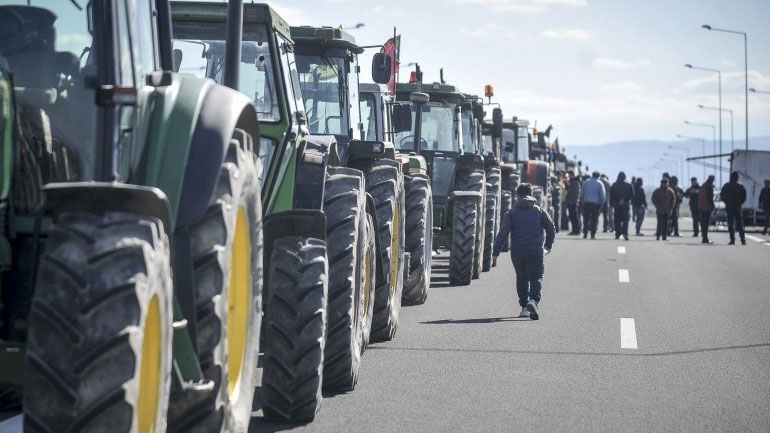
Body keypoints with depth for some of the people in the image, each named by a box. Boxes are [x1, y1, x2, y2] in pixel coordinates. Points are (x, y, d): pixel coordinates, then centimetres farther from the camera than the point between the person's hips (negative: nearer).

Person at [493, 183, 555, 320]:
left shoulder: (511, 213, 3)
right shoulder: (539, 211, 5)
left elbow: (503, 233, -3)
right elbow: (550, 227, 6)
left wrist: (495, 252, -2)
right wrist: (548, 244, 22)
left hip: (517, 252, 1)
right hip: (536, 251, -1)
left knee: (522, 278, 16)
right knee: (536, 278, 1)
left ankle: (524, 307, 15)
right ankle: (533, 301, -26)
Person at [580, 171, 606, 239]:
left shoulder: (586, 182, 9)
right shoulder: (599, 183, 0)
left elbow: (582, 193, 11)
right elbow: (603, 194, -2)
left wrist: (582, 201, 16)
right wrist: (601, 203, 6)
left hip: (586, 203, 2)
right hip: (596, 203, -2)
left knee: (586, 219, 6)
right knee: (594, 219, 0)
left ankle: (585, 234, 2)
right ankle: (593, 235, -5)